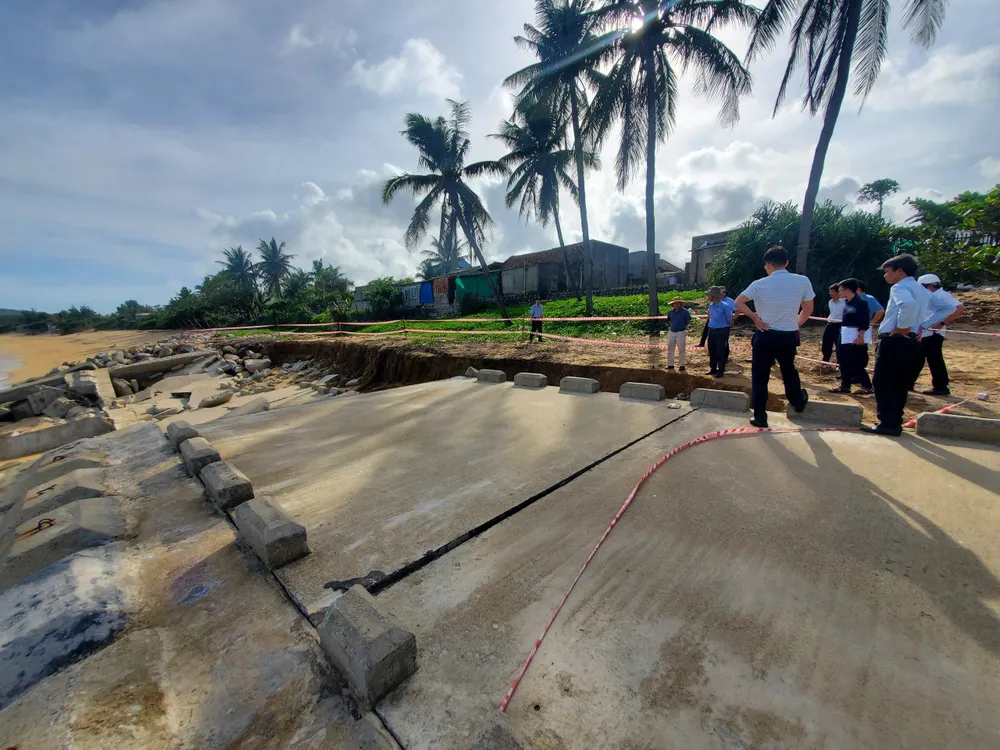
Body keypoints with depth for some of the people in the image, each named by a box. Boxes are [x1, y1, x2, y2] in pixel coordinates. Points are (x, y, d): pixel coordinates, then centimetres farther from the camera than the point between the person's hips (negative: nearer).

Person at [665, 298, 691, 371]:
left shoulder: (685, 311, -7)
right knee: (670, 349, 9)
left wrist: (683, 326, -4)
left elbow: (688, 321, 0)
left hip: (681, 332, -5)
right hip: (672, 332, 5)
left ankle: (682, 365, 8)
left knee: (682, 350, 0)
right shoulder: (670, 312, 7)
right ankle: (670, 364, 20)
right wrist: (673, 325, 9)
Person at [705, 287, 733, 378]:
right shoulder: (710, 305, 4)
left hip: (721, 331, -7)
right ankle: (713, 369, 23)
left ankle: (721, 371, 6)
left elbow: (729, 320, -5)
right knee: (712, 351, 12)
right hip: (712, 330, 7)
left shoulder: (724, 306, -16)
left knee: (721, 352, -1)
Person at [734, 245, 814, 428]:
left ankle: (760, 417, 6)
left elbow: (738, 303, -12)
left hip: (765, 335, -2)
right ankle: (799, 402, 48)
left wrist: (755, 317, -3)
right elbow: (808, 310, 6)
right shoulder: (803, 281, -2)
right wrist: (796, 324, 20)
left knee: (759, 377, 5)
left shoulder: (760, 284, -8)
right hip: (789, 336, 3)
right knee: (789, 370, 27)